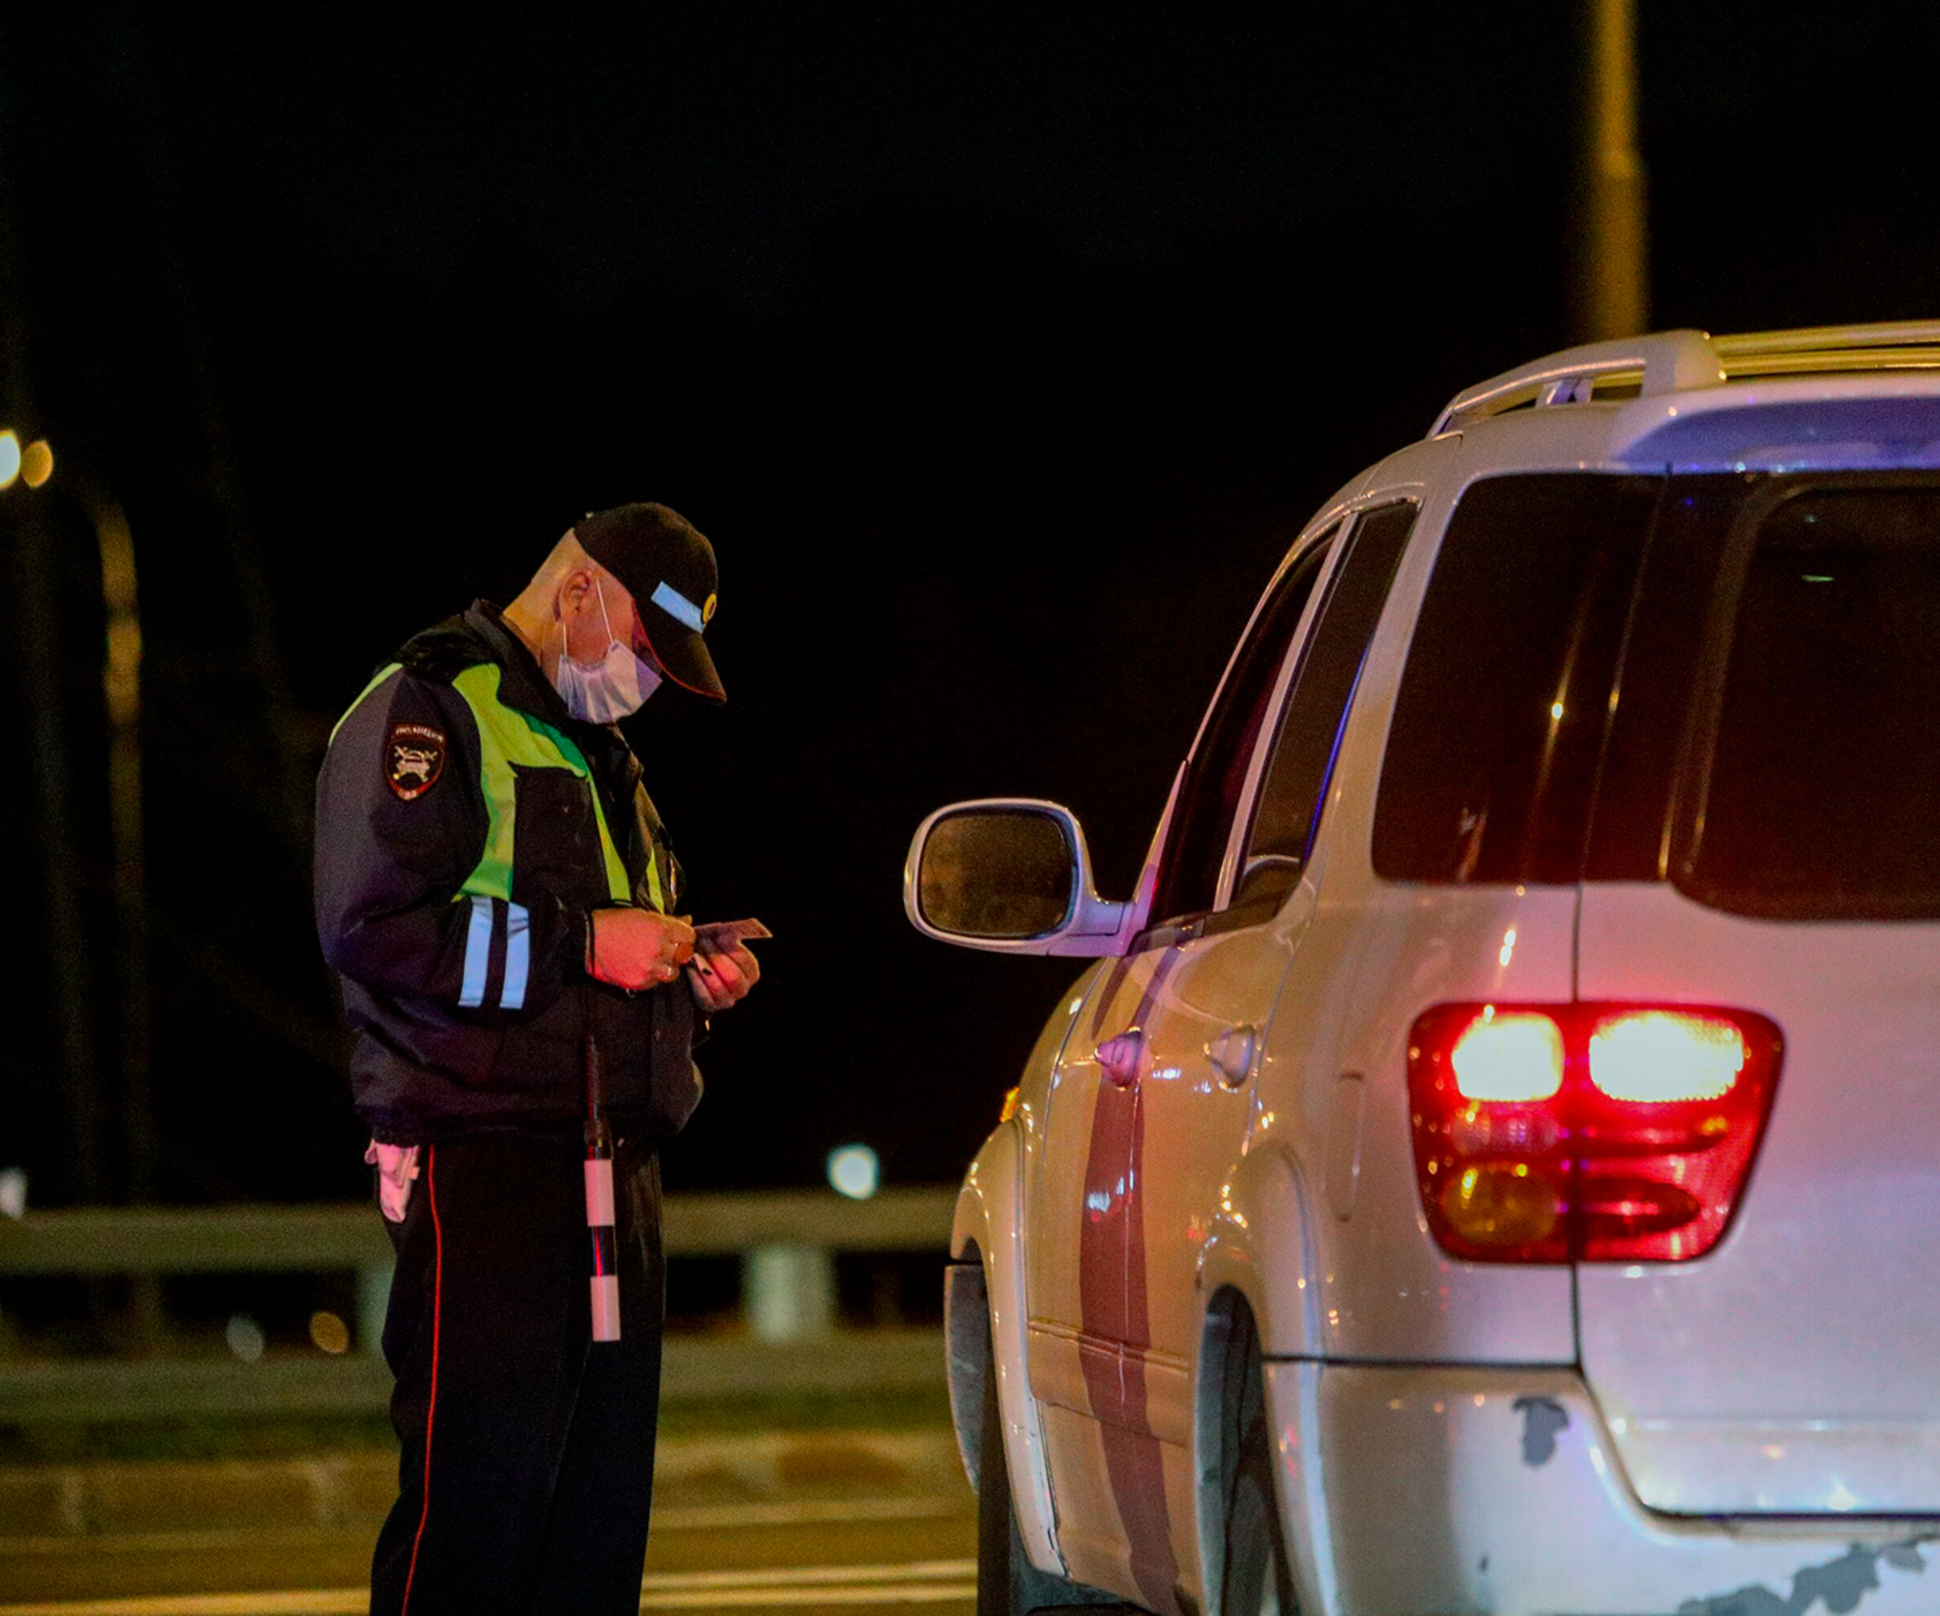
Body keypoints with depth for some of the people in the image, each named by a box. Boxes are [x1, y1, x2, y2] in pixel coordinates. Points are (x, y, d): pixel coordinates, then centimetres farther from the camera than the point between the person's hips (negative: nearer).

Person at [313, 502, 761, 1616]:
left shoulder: (597, 754, 27)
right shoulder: (428, 711, -4)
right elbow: (374, 927, -16)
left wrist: (686, 977, 12)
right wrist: (581, 940, -16)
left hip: (614, 1173, 9)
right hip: (483, 1160, -9)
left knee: (602, 1507, 6)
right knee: (476, 1504, -14)